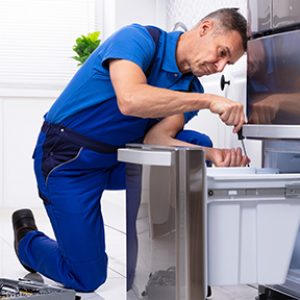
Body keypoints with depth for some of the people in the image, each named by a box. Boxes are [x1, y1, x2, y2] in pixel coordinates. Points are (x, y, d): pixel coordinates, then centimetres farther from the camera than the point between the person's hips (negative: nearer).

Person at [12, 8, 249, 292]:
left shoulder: (190, 88, 0)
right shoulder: (138, 39, -20)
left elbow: (156, 138, -15)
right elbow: (131, 100, -40)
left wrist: (213, 155, -31)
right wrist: (208, 101, -41)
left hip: (119, 157, 7)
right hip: (70, 160, -7)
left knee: (197, 144, -12)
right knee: (88, 279, -6)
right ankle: (28, 240, 25)